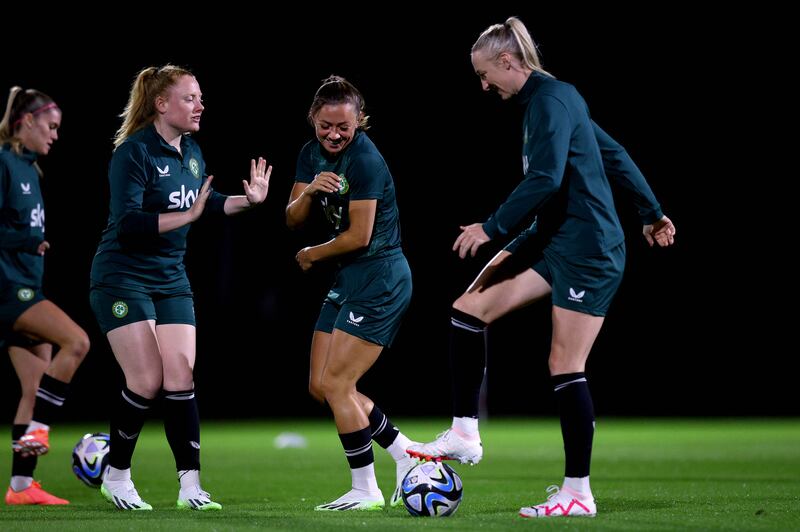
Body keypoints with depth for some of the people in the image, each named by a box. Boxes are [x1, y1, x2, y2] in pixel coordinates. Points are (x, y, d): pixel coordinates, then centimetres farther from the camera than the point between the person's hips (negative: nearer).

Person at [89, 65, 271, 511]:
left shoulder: (191, 152, 7)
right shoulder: (135, 152, -17)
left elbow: (204, 202, 23)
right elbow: (128, 222, -25)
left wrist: (247, 200, 7)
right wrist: (188, 215, -31)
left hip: (170, 279, 7)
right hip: (123, 279, -7)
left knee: (180, 378, -2)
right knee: (147, 380, -10)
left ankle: (191, 485, -1)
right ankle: (116, 476, 8)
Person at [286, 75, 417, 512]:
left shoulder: (365, 160, -19)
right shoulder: (312, 153, 7)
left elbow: (358, 236, -20)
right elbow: (292, 220, 6)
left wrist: (311, 255, -3)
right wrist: (309, 192, -16)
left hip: (379, 281, -9)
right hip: (348, 280, 9)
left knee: (334, 383, -9)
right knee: (320, 386, 9)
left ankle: (365, 491, 2)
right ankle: (406, 454, 19)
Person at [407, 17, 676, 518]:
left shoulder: (550, 99, -15)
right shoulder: (549, 97, 15)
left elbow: (545, 179, -25)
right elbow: (615, 155, 21)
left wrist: (491, 228, -20)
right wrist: (652, 212, 27)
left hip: (586, 248, -10)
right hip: (551, 240, 10)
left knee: (566, 366, -7)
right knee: (470, 308, 1)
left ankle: (578, 493, 1)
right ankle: (465, 434, 2)